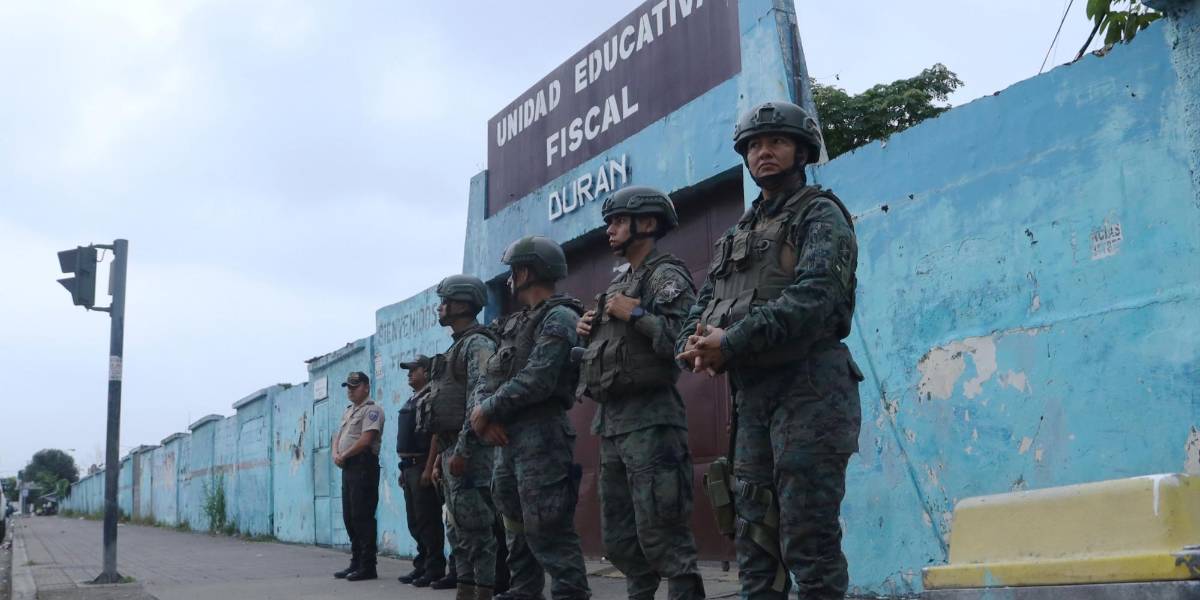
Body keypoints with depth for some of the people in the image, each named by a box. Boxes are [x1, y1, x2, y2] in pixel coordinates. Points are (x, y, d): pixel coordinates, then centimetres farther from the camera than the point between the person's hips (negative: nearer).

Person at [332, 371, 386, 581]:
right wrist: (336, 454, 1)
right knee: (349, 517, 12)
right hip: (348, 468, 9)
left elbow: (366, 440, -16)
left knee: (362, 517, -9)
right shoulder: (348, 411, 22)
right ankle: (356, 562, 19)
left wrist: (343, 455, -10)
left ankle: (367, 566, -6)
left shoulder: (372, 410, -7)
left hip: (363, 467, -9)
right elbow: (338, 436, 21)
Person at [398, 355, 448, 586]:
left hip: (423, 466, -10)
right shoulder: (411, 401, 19)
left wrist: (429, 468, -22)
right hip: (409, 467, 10)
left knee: (428, 520, -6)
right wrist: (404, 469, 17)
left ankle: (435, 569, -2)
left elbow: (437, 435, -18)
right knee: (414, 522, 12)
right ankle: (422, 565, 18)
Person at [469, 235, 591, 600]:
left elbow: (536, 380, -20)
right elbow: (490, 380, 16)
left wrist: (487, 410, -11)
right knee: (517, 530, 14)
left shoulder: (559, 318, -8)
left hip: (541, 435, -10)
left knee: (548, 531, -12)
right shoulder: (514, 325, 21)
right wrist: (484, 415, -5)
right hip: (507, 439, 10)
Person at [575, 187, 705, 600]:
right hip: (610, 420, 9)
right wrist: (589, 332, 7)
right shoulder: (617, 283, 20)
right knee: (618, 539, 12)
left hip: (650, 420, -9)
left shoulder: (668, 276, -6)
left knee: (661, 535, -9)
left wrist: (635, 314, -15)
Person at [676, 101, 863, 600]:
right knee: (754, 537, 9)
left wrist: (731, 343, -21)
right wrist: (695, 344, -8)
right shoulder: (736, 235, 22)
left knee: (808, 540, -7)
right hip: (751, 395, 7)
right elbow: (702, 309, 17)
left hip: (807, 390, -7)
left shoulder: (821, 215, 1)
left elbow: (813, 298, -16)